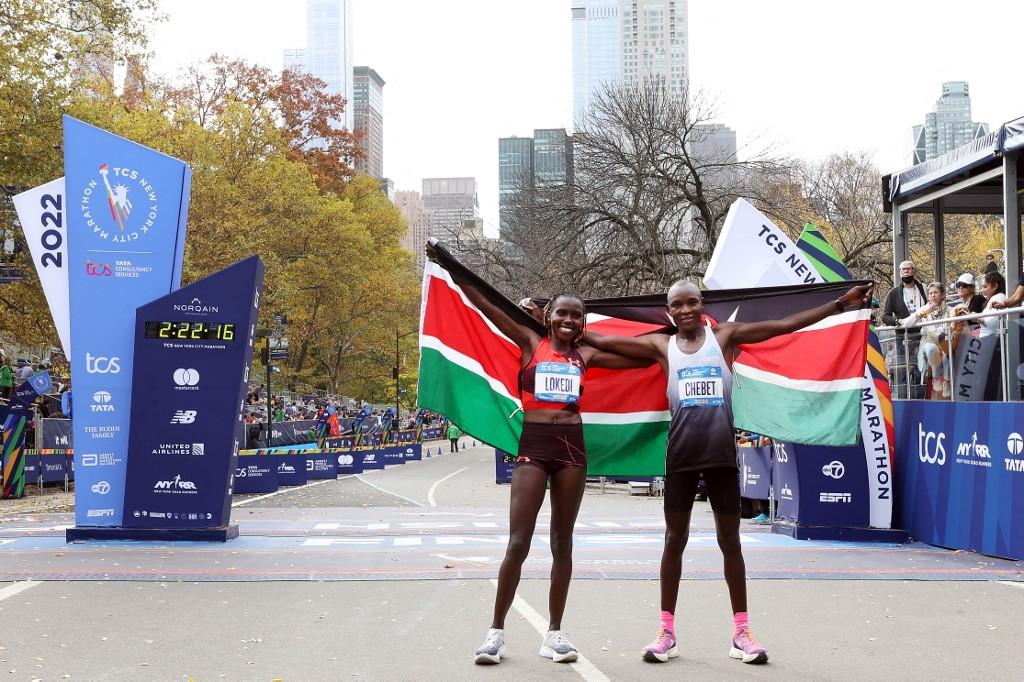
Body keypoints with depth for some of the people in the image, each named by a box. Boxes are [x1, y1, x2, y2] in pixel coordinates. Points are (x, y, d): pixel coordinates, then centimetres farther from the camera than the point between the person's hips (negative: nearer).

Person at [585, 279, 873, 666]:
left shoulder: (725, 336, 3)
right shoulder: (661, 346, 5)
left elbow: (787, 324, 0)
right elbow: (603, 341, 3)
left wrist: (841, 304, -3)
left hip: (721, 453, 0)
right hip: (682, 454, 0)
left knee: (730, 540, 6)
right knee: (675, 540, 6)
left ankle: (741, 632, 13)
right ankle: (667, 631, 14)